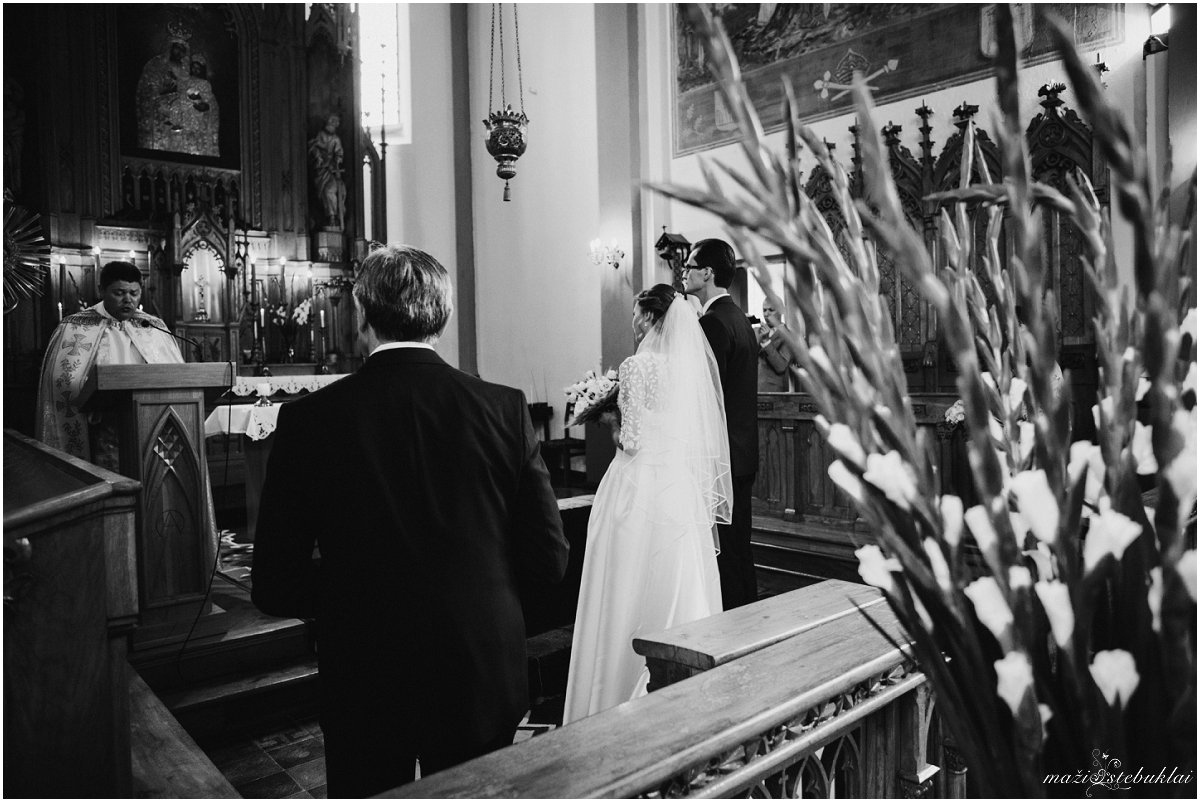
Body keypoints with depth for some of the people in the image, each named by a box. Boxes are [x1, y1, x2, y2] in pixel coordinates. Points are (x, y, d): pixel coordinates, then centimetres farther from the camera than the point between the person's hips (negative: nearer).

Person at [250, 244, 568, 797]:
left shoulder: (308, 420, -12)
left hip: (362, 688, -1)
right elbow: (548, 561, -6)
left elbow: (275, 589, -8)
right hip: (483, 684, 1)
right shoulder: (505, 408, -11)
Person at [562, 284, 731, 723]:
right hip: (683, 490, 6)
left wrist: (617, 432, 5)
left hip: (640, 486, -6)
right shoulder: (690, 363, 5)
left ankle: (623, 697, 16)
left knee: (632, 592, 5)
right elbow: (694, 433, 9)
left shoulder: (637, 366, -12)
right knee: (679, 589, 13)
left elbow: (632, 440, -15)